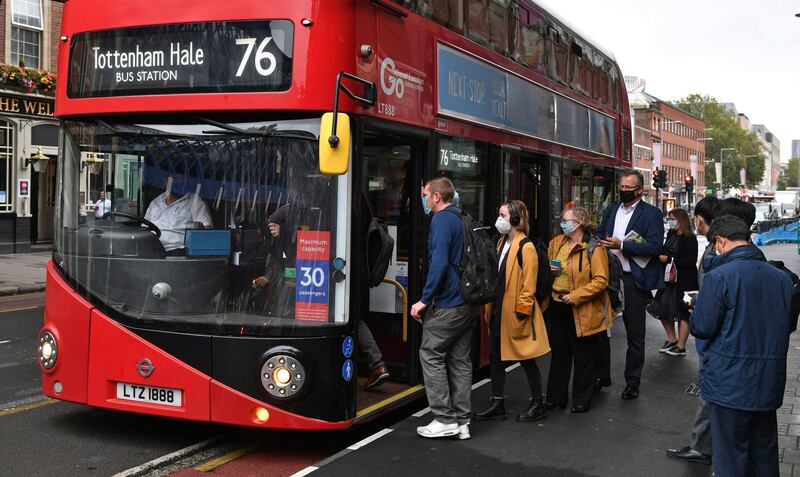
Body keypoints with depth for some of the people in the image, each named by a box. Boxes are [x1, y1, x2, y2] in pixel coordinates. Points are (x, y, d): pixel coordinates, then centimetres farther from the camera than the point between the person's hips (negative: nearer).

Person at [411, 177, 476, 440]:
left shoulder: (442, 220, -11)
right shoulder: (464, 219, 17)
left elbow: (440, 263, -22)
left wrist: (425, 300, -18)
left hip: (449, 304, -9)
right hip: (469, 303, 9)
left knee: (431, 354, 0)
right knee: (460, 359, 11)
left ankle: (445, 419, 0)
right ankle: (461, 422, 13)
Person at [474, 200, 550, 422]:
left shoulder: (526, 247, -16)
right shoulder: (502, 243, 11)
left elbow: (528, 285, -17)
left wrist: (521, 311, -18)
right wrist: (490, 307, 13)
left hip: (516, 313, -8)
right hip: (498, 311, 9)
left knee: (526, 359, 4)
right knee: (495, 356, 11)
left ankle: (537, 404, 17)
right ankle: (497, 403, 22)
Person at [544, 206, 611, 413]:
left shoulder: (594, 248, -12)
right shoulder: (556, 242, 8)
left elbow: (601, 280, -17)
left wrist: (576, 295, -21)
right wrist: (549, 270, -2)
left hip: (583, 311, -6)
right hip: (558, 307, 6)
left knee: (583, 356, 6)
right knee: (559, 354, 15)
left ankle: (582, 400, 19)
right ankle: (556, 397, 26)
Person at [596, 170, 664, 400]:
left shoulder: (651, 214, -6)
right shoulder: (610, 211, 14)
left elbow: (655, 246, -16)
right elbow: (600, 236, 19)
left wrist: (621, 245, -20)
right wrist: (604, 245, -4)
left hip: (633, 280, -5)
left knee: (634, 333, 5)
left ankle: (632, 381, 15)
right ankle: (602, 375, 23)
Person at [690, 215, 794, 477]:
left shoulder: (719, 276, -17)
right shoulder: (782, 277, 0)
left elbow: (702, 328, -14)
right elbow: (790, 324, 13)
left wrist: (694, 312, 7)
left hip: (730, 384, -5)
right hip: (770, 383, 5)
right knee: (765, 454, 18)